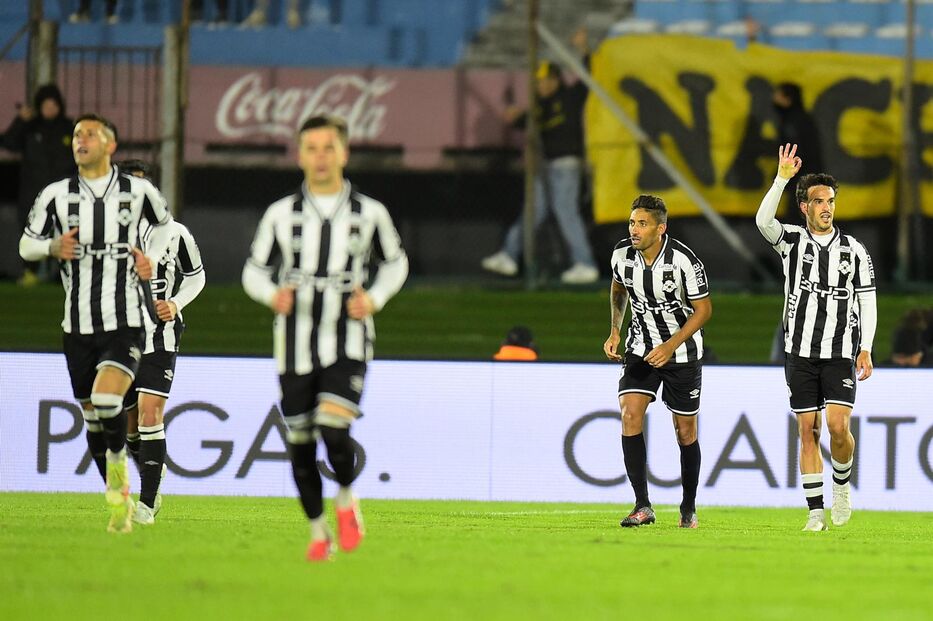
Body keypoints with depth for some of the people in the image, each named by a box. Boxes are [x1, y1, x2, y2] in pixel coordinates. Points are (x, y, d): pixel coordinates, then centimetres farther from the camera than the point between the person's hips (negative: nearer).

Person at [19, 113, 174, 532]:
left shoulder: (138, 191, 1)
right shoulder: (56, 196, 2)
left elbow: (166, 224, 21)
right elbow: (26, 245, 11)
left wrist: (152, 258, 3)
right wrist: (52, 247, -10)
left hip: (125, 324, -2)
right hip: (78, 327, 2)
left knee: (106, 400, -25)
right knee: (93, 418, 6)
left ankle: (118, 463, -1)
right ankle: (119, 499, 21)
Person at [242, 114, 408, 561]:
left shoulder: (369, 214, 2)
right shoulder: (281, 214, 2)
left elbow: (394, 264, 16)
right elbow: (254, 270, 10)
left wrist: (375, 298, -3)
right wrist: (272, 294, -12)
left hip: (348, 345, -2)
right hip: (296, 346, 2)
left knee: (334, 429, -22)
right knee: (300, 444, 4)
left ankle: (346, 499, 8)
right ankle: (319, 532, 23)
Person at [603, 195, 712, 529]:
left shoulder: (684, 260, -21)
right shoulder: (622, 254, -9)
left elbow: (703, 308, -13)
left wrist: (671, 346, -22)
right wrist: (615, 331, 1)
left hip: (682, 352, -3)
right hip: (640, 349, 3)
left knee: (685, 432, 5)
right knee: (630, 416, -17)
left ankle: (689, 508, 24)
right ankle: (643, 507, -16)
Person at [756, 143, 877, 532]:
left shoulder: (854, 250, 5)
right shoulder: (792, 241, 3)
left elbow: (867, 302, 8)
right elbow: (763, 221, -18)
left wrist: (866, 350, -1)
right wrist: (782, 179, -26)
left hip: (841, 354, 0)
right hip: (800, 352, 0)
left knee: (838, 426, -14)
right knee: (808, 431, 0)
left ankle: (841, 484, 14)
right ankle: (816, 512, 4)